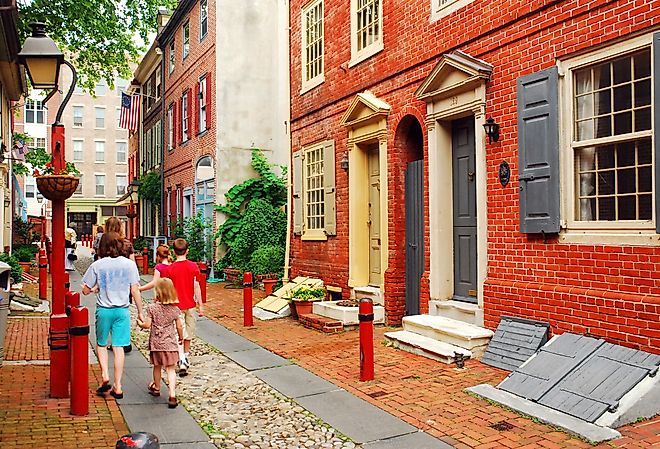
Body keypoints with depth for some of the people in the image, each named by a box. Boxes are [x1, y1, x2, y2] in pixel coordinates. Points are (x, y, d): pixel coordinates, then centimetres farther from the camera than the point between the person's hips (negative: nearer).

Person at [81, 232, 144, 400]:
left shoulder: (97, 265, -5)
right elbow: (135, 291, -3)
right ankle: (117, 387, 8)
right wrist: (140, 312, 5)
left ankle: (104, 375, 3)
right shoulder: (130, 264, -3)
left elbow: (85, 290, -2)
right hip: (122, 310, 1)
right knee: (118, 347, 5)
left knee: (101, 344, 19)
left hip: (103, 309, -1)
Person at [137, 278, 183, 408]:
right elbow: (179, 326, 1)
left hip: (156, 344, 0)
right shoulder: (175, 308, -4)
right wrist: (181, 337, 18)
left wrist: (139, 323, 11)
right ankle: (172, 395, -9)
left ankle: (156, 388, 41)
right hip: (170, 344, 0)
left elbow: (147, 325, -11)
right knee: (170, 369, 2)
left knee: (157, 367, 20)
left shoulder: (152, 308, -11)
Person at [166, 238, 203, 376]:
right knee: (188, 333, 18)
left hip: (176, 305, -2)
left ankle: (182, 362, -15)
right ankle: (186, 357, 32)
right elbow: (196, 286, -5)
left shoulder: (170, 268, -8)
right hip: (190, 305, 2)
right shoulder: (193, 266, -6)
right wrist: (200, 305, 2)